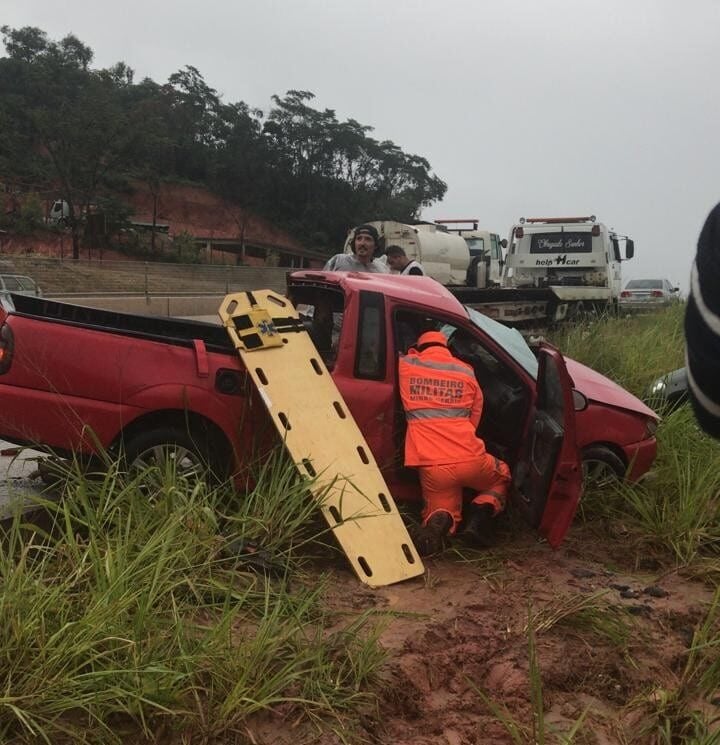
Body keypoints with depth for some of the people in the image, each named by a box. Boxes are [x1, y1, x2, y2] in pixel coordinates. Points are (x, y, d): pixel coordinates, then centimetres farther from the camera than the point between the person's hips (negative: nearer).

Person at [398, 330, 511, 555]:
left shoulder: (406, 366, 5)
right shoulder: (467, 372, 10)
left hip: (432, 466, 0)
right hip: (470, 460, 0)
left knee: (442, 509, 24)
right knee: (502, 476, 32)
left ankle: (438, 521, -14)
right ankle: (482, 510, 1)